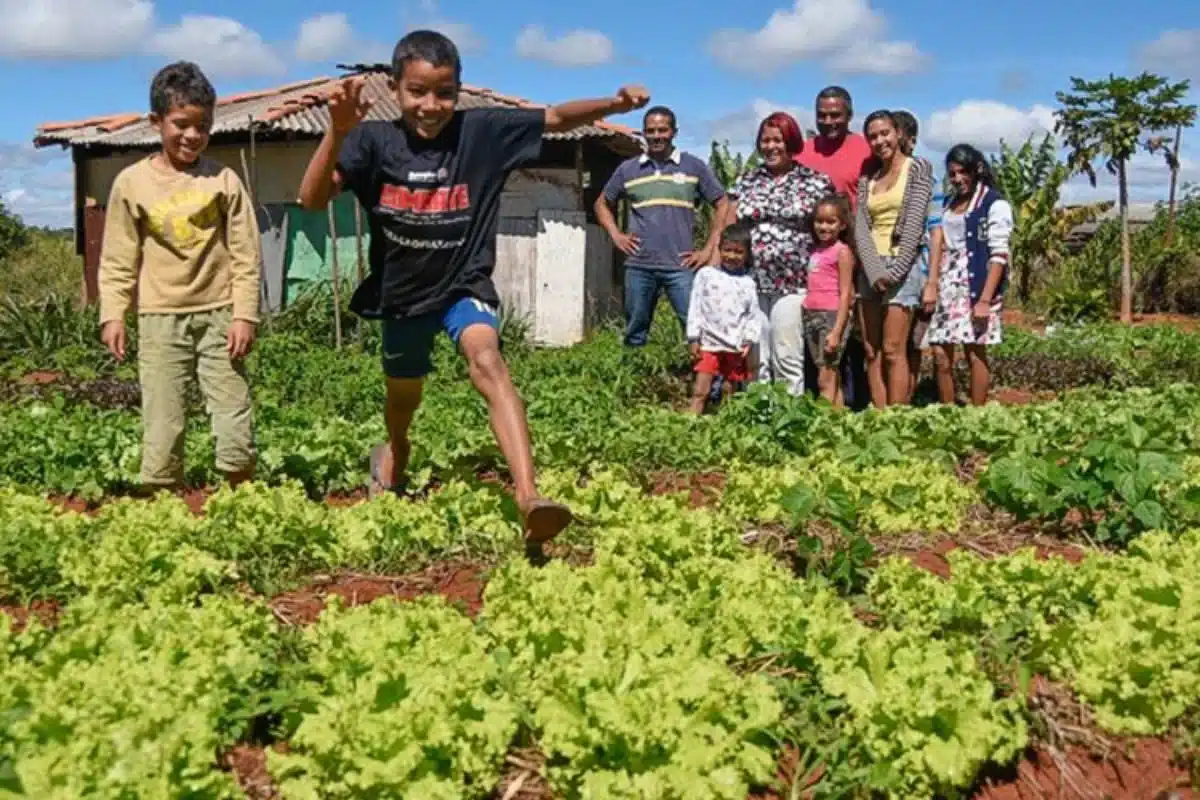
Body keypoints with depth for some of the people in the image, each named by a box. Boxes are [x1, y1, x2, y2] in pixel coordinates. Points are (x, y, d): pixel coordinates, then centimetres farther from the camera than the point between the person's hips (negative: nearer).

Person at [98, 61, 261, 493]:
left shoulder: (224, 179, -1)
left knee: (236, 427, 1)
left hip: (219, 315, 0)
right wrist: (112, 315, -4)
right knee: (161, 430, 2)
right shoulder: (132, 181, 1)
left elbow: (246, 255, 0)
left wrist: (245, 315, -5)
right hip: (160, 319, 0)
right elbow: (118, 259, 4)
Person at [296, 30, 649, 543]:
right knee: (403, 395, 22)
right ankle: (395, 449, 60)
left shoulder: (481, 131, -12)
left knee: (488, 364, -31)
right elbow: (312, 199, -24)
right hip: (402, 292, 2)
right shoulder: (374, 139, -14)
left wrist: (614, 104, -25)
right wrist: (338, 130, -38)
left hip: (464, 284, -2)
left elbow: (556, 118, -9)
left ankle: (528, 498, -42)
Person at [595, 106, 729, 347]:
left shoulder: (694, 166, 4)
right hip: (638, 266, 2)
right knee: (635, 334, 9)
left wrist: (709, 250, 0)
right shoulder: (628, 169, 9)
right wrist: (616, 235, 7)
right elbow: (602, 204, 22)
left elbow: (723, 206, 8)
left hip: (680, 266, -2)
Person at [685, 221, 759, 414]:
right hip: (709, 343, -2)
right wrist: (694, 338, -4)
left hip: (736, 347, 2)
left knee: (730, 392, 10)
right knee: (701, 391, -8)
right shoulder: (706, 274, 2)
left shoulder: (748, 283, 8)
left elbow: (753, 315, 7)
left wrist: (749, 340, -6)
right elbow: (695, 307, 1)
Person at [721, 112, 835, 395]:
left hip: (792, 284, -3)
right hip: (749, 283, 3)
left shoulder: (814, 182, 3)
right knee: (754, 359, 5)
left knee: (787, 360, -4)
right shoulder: (747, 181, 14)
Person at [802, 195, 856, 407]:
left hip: (832, 315, -7)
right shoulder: (816, 251, 15)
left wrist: (836, 332, -17)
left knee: (825, 380, -9)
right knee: (832, 379, 8)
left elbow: (845, 294, -11)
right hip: (812, 316, 7)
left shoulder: (842, 251, -6)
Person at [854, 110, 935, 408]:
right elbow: (860, 228, 4)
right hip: (870, 268, 5)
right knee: (872, 352, 1)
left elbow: (915, 223, -7)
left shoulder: (918, 168, 3)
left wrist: (894, 271, -14)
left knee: (893, 351, -10)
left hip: (902, 264, -5)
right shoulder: (867, 178, 16)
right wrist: (875, 271, -11)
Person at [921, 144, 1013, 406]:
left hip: (976, 285, -6)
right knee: (941, 356, 2)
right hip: (947, 286, 6)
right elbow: (938, 239, 10)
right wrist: (932, 283, -4)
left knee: (975, 353, -4)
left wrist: (985, 300, -16)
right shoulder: (948, 203, 16)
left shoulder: (995, 205, -3)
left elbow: (999, 256, -9)